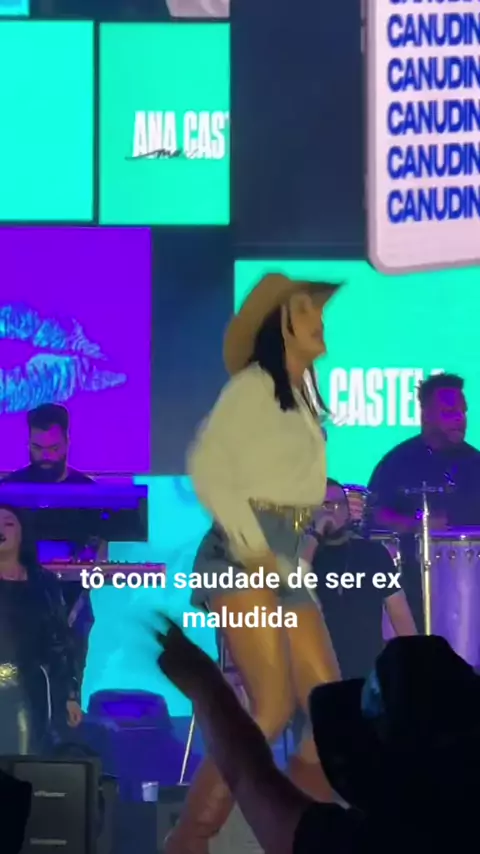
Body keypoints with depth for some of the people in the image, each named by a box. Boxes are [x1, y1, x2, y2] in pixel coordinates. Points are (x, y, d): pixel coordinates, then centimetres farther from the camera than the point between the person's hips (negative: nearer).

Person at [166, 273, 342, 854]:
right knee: (274, 707, -17)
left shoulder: (303, 396, 20)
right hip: (244, 554, -8)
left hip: (287, 559, 8)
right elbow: (207, 468, -12)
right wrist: (252, 548, -17)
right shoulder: (253, 385, -4)